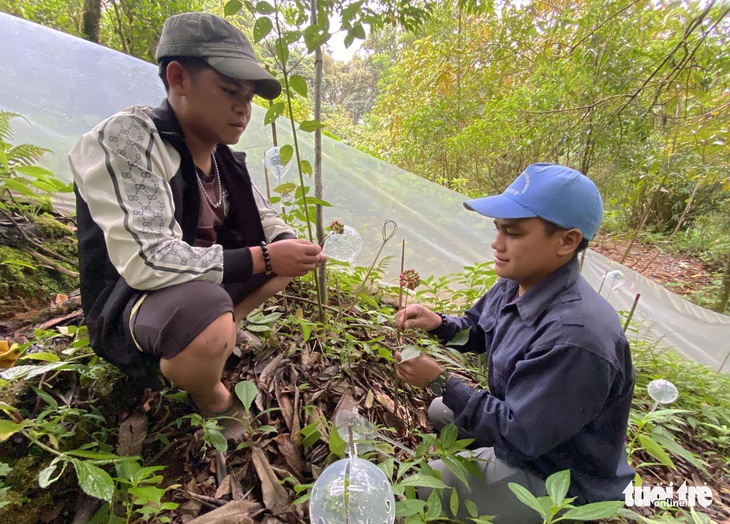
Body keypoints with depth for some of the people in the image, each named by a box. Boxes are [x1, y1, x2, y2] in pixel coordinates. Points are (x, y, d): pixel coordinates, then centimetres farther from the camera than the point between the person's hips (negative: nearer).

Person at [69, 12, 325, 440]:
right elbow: (147, 261, -32)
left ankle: (222, 330, -2)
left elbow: (268, 221, 8)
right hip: (128, 304, -7)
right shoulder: (126, 140, -22)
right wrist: (263, 258, -28)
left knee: (287, 253, 6)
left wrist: (292, 249, -15)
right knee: (206, 312, -38)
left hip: (202, 287, 8)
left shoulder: (224, 157, 0)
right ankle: (212, 399, -4)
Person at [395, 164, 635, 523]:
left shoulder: (574, 336, -40)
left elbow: (519, 435, -31)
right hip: (520, 424, 8)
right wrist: (438, 323, -15)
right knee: (439, 412, 22)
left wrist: (439, 382, -27)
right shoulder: (516, 284, -11)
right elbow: (475, 330, 6)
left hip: (559, 480, -7)